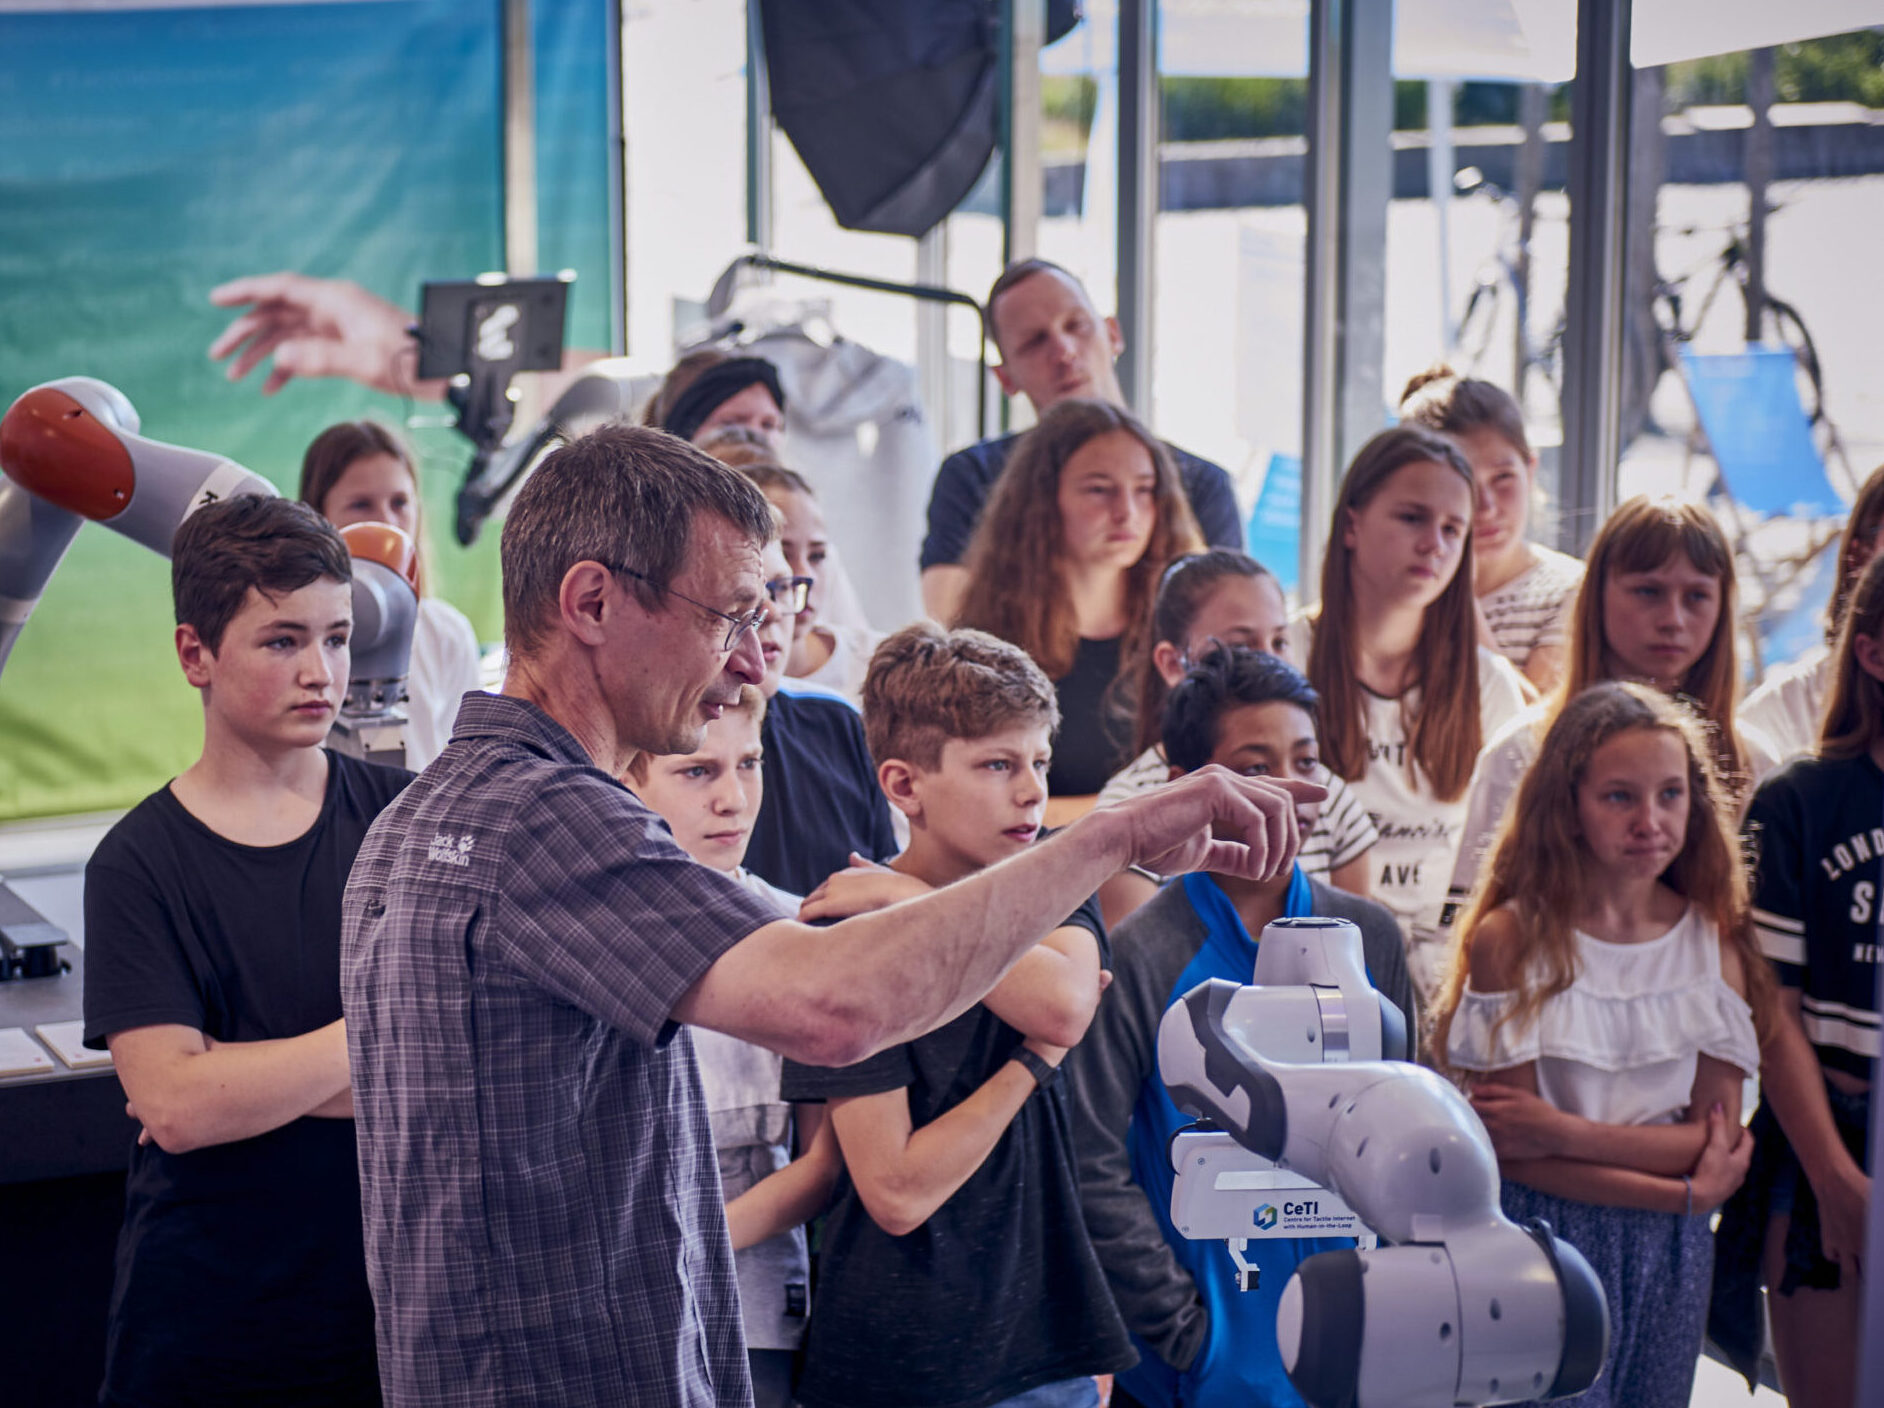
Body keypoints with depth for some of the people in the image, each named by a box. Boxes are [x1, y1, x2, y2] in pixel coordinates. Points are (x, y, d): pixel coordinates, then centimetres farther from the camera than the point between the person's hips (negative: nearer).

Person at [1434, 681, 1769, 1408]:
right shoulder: (1510, 938, -11)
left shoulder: (1716, 940, 2)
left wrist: (1565, 1132, -17)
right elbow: (1512, 1150, -13)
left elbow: (1717, 1132, -4)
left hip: (1673, 1249, 4)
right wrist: (1687, 1192, -13)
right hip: (1544, 1236, -4)